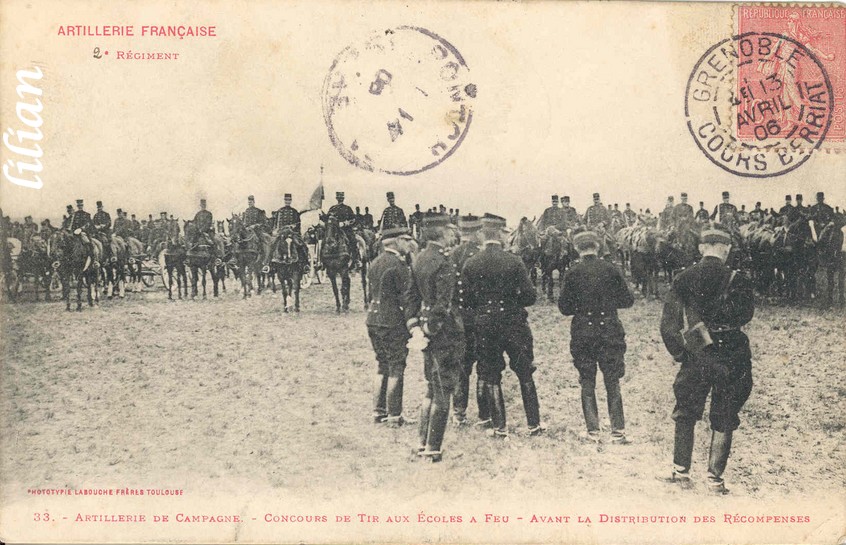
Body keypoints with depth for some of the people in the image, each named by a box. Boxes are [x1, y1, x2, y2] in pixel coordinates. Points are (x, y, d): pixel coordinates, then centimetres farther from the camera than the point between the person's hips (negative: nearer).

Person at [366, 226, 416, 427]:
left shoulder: (374, 263, 11)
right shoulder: (398, 265, -15)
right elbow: (407, 296, -16)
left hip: (373, 321, 8)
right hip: (392, 322, -8)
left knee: (383, 366, 17)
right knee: (396, 368, 0)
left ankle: (379, 411, 20)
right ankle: (394, 416, 3)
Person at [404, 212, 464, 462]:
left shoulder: (419, 259, 7)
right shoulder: (443, 263, -19)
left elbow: (411, 295, 10)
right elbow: (442, 306, -23)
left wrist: (414, 326, 8)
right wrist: (428, 333, -15)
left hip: (426, 327, 8)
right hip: (444, 333, -8)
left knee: (431, 390, 19)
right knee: (443, 394, 1)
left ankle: (423, 443, 25)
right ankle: (432, 449, 6)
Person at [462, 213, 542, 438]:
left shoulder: (470, 264, -5)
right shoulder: (514, 261, -10)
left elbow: (465, 299, -2)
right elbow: (530, 296, -9)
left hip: (484, 326, 1)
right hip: (513, 323, -1)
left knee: (491, 377, 11)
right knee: (525, 375, 12)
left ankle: (499, 427, 11)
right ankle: (534, 424, 17)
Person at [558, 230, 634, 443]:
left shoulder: (572, 274, -6)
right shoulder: (611, 270, -5)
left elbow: (564, 308, -4)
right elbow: (627, 300, -1)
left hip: (582, 334, 0)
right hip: (610, 331, 0)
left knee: (587, 384, 10)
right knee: (613, 383, 10)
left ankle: (593, 431, 10)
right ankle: (618, 431, 10)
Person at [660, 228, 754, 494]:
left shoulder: (683, 279, -1)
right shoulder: (737, 280, -8)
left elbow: (668, 324, -3)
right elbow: (745, 315, -13)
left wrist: (679, 353, 6)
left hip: (695, 359, 2)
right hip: (731, 359, -2)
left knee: (685, 415, 18)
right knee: (724, 420, 10)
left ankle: (681, 472, 18)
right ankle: (715, 477, 11)